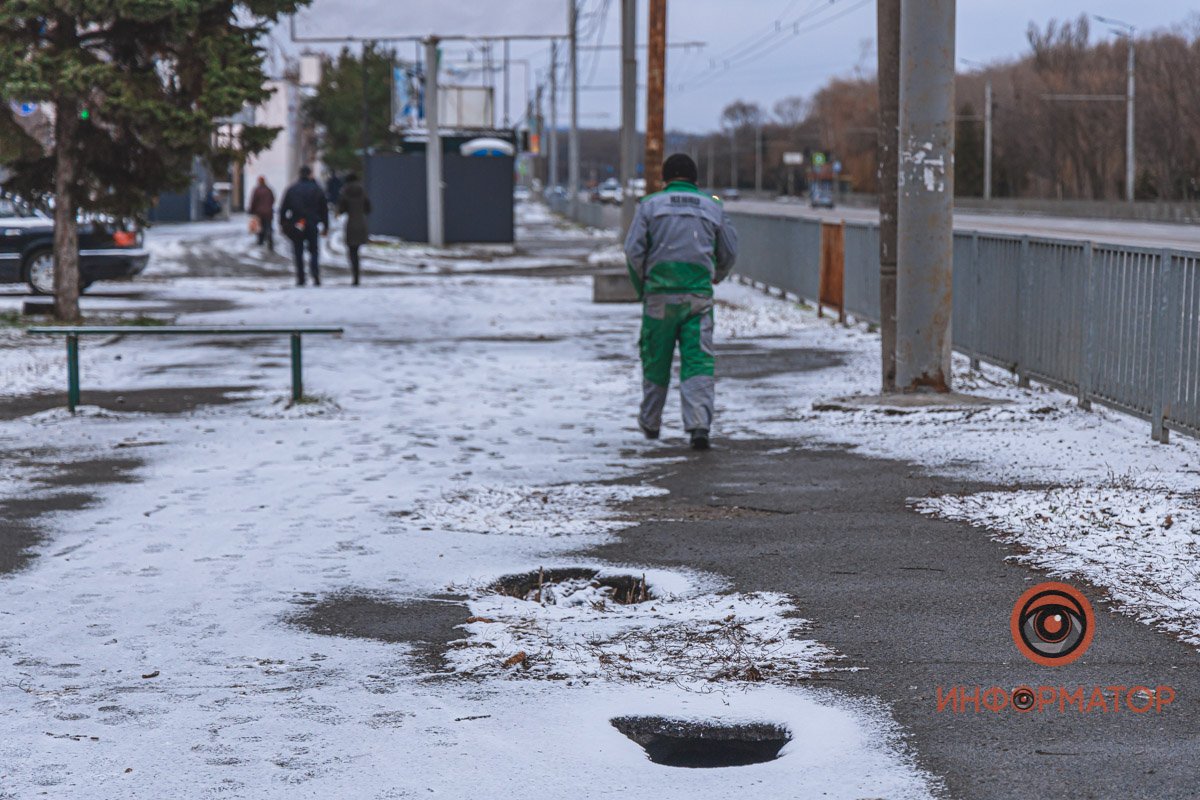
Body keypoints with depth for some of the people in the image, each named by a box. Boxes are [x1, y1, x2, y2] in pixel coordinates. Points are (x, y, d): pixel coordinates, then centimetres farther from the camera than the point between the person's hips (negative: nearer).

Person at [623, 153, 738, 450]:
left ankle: (650, 422, 28)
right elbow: (729, 253, 12)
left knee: (655, 361, 14)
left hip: (659, 295, 0)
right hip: (699, 295, 0)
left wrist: (641, 287, 9)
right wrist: (714, 279, 30)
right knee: (699, 362, -3)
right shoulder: (712, 207, 9)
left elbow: (633, 250, -4)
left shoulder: (650, 205, 3)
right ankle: (699, 425, -18)